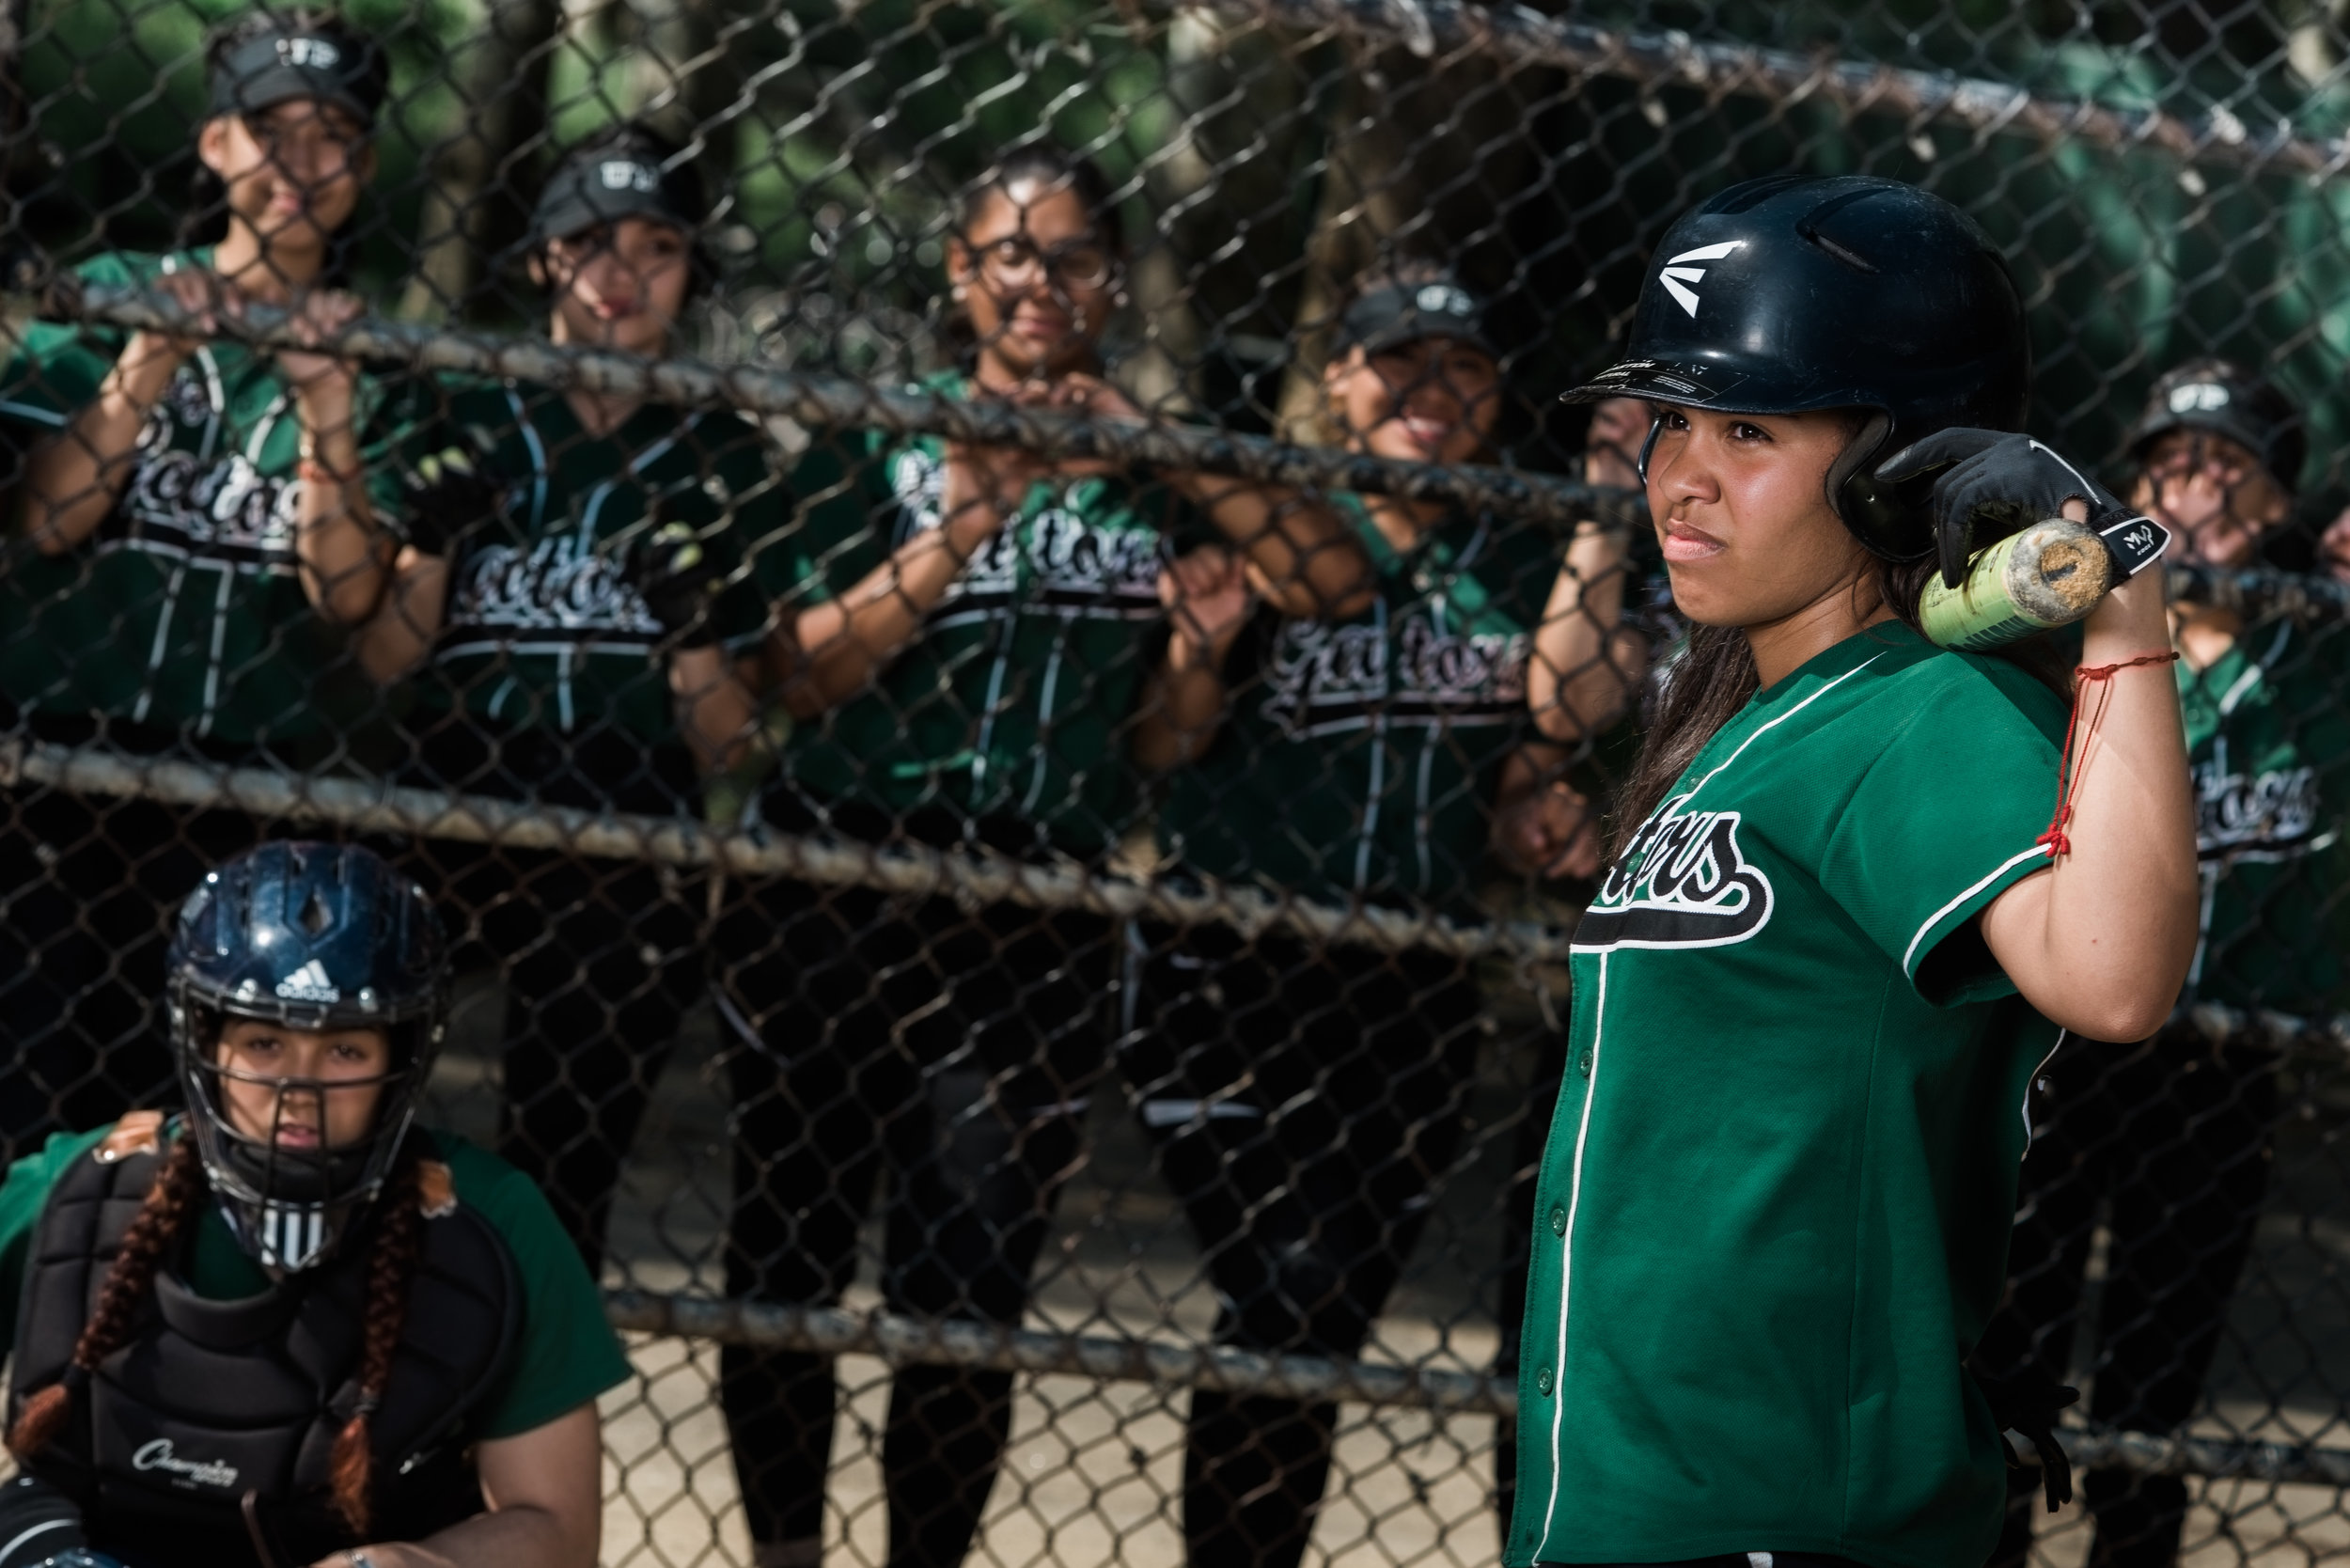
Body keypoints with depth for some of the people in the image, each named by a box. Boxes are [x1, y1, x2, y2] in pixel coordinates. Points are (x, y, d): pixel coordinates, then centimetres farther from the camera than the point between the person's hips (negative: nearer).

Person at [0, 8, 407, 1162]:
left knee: (151, 1109, -1)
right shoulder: (117, 299, 7)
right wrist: (150, 361, -14)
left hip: (251, 781, 1)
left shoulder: (374, 362, 8)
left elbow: (346, 593, -2)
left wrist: (327, 410, -14)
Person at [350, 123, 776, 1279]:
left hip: (624, 879, 0)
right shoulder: (469, 430, 9)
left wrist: (692, 622, -10)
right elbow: (380, 660, 4)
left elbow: (726, 741, 7)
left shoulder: (720, 464, 9)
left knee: (559, 1194, -1)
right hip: (443, 828, 0)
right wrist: (435, 534, -11)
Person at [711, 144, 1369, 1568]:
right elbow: (807, 672, -4)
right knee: (789, 1250, 4)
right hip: (836, 898, 0)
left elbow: (1335, 579, -5)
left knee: (970, 1287, -2)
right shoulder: (883, 441, 6)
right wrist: (965, 525, -13)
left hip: (1038, 925, 0)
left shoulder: (1153, 470, 9)